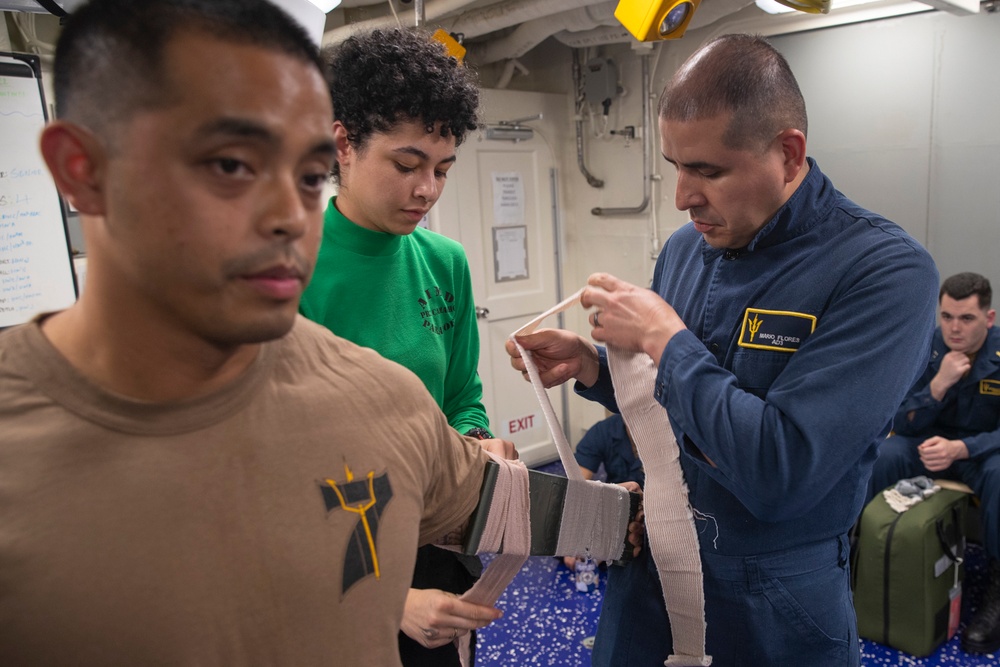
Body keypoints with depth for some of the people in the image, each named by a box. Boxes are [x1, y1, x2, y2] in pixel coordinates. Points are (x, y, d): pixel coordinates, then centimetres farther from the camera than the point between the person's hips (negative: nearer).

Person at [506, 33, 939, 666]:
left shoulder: (885, 270, -21)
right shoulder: (684, 248, -1)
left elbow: (781, 476, -31)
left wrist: (664, 338, -23)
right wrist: (589, 365, -8)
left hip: (771, 607, -5)